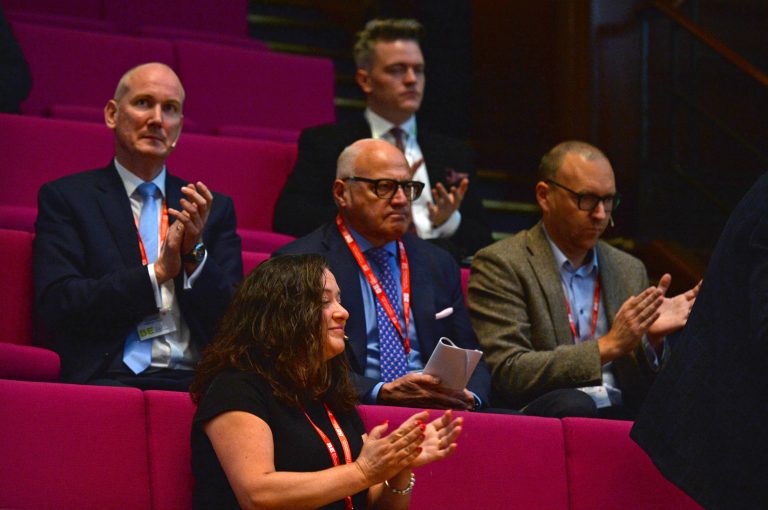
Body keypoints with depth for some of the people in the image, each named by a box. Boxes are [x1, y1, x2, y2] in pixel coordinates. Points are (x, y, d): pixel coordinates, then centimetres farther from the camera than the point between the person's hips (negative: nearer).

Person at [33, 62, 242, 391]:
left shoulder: (214, 209, 19)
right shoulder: (64, 198, 8)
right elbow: (55, 308, -5)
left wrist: (196, 252, -6)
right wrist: (157, 272, -10)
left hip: (195, 386, 3)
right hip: (108, 377, -3)